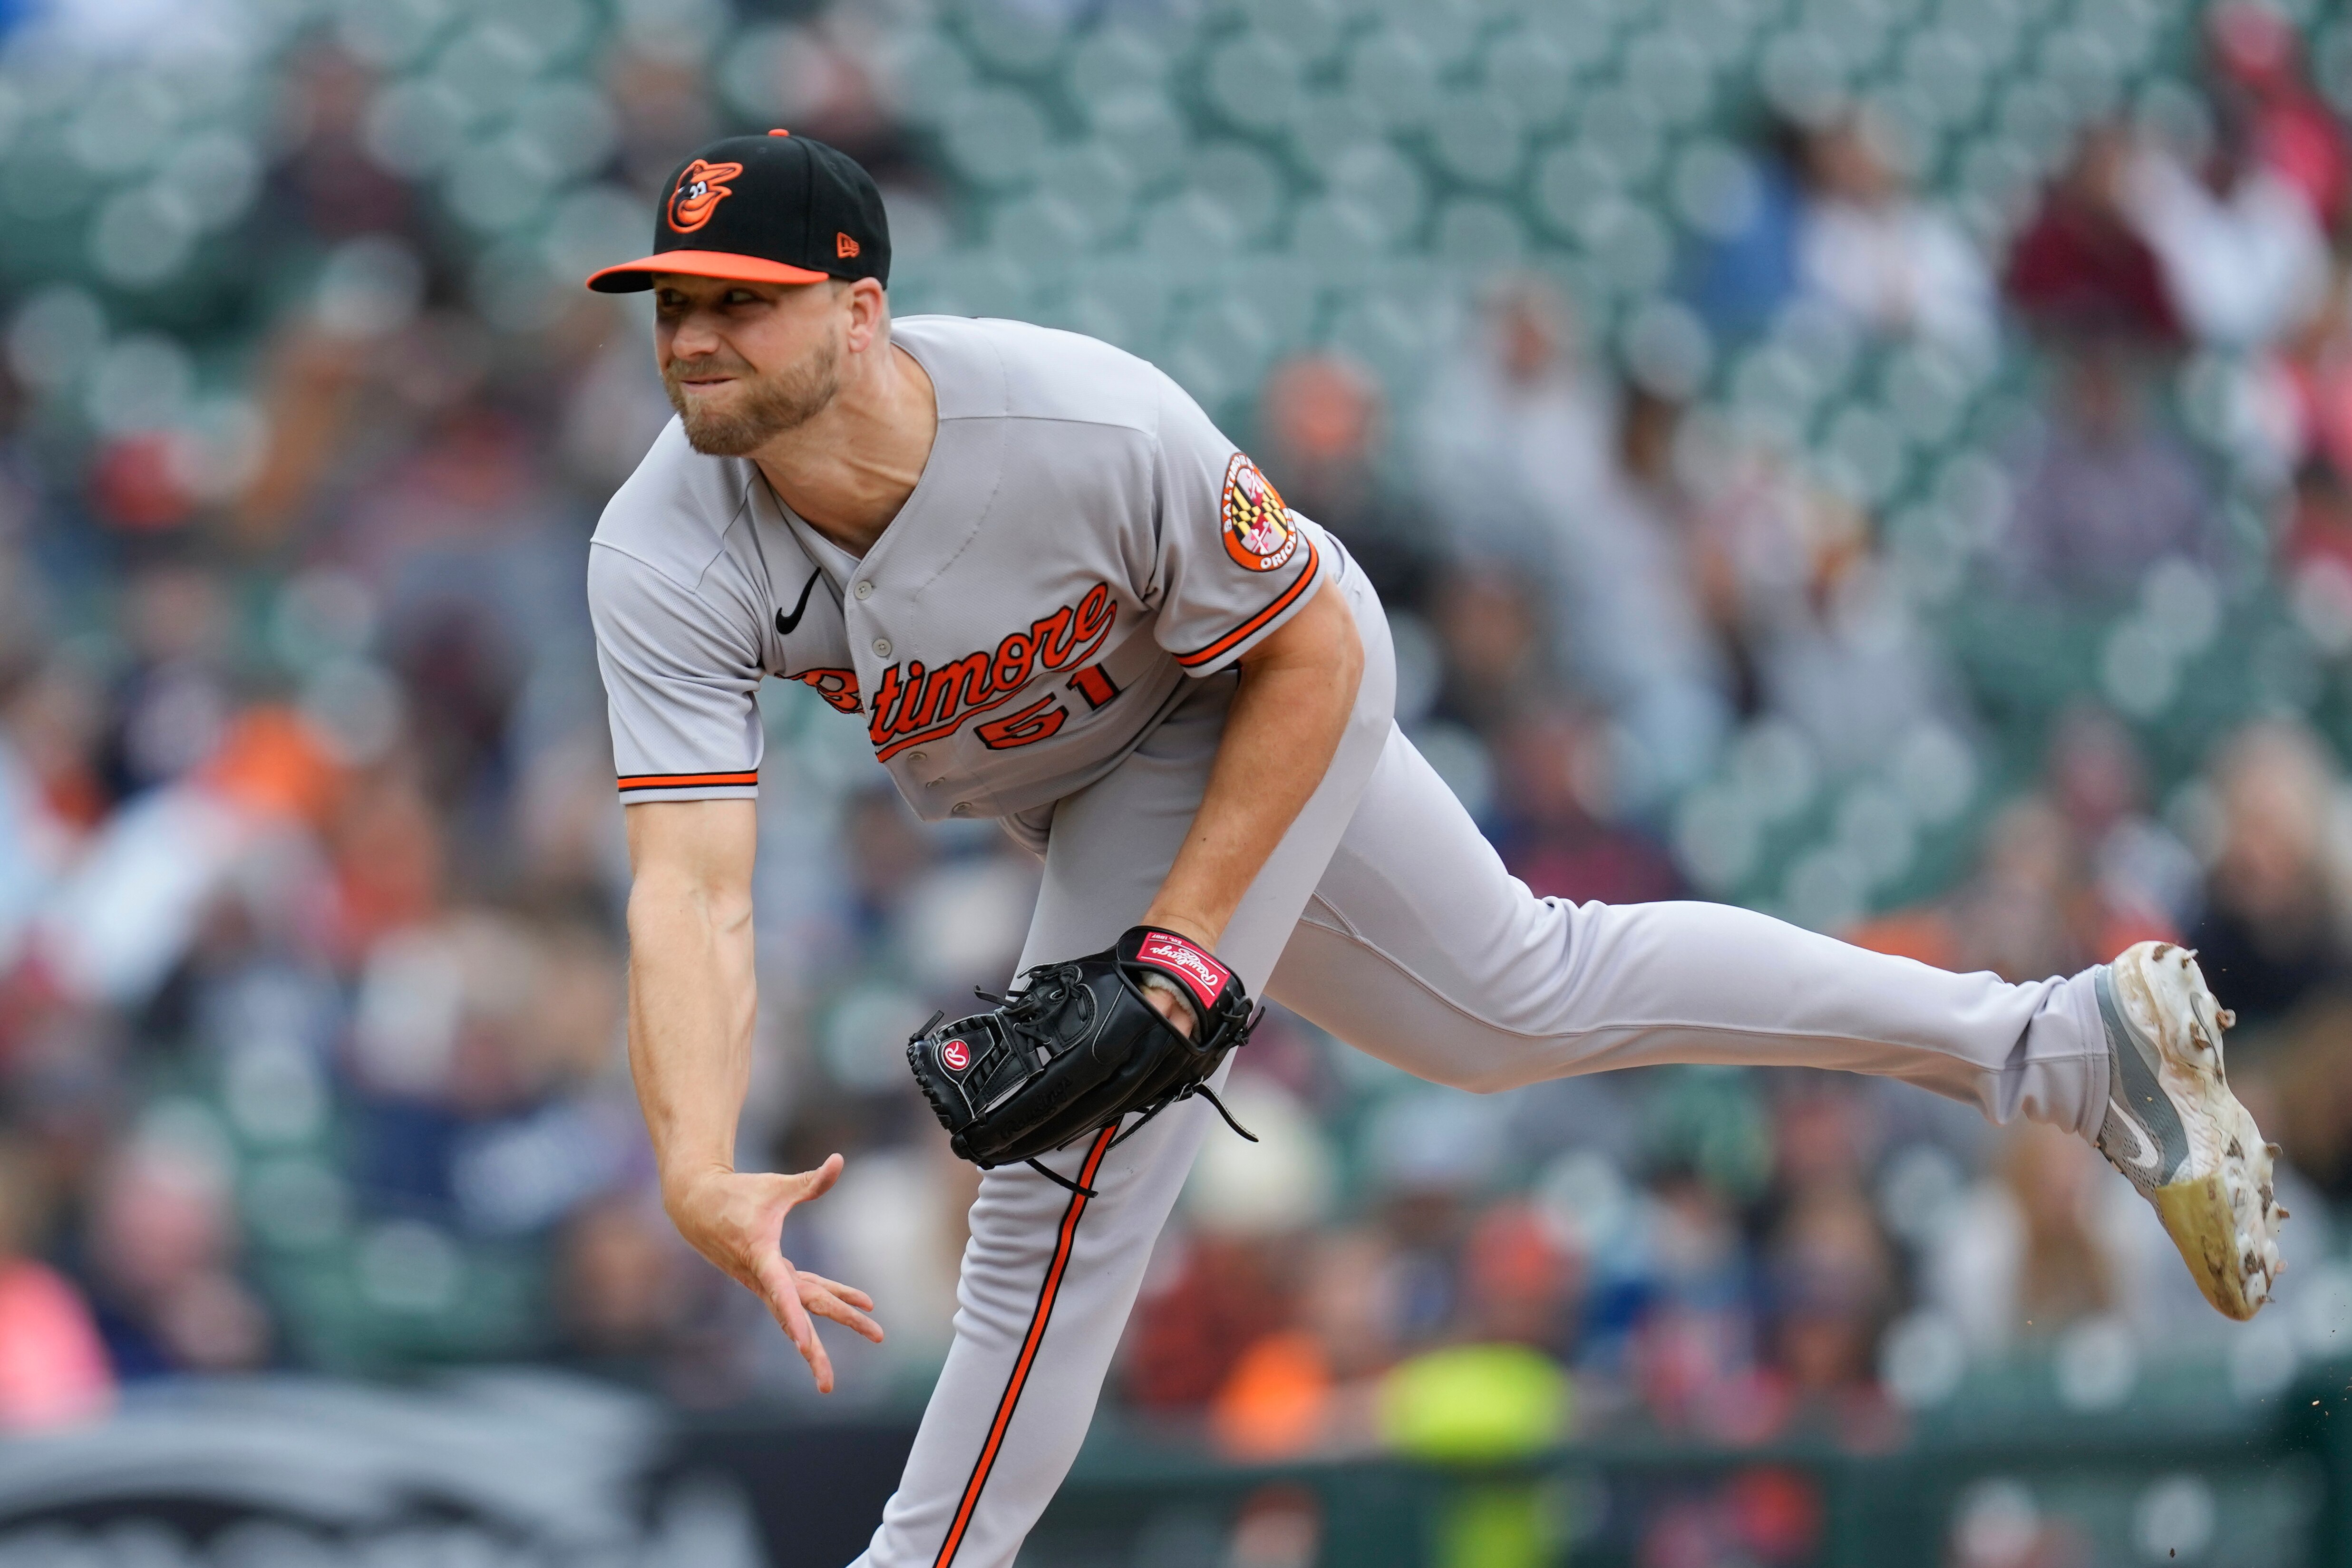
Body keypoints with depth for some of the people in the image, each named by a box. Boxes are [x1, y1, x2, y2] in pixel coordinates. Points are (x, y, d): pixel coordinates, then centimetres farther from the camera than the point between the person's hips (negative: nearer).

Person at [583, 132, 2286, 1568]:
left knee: (1076, 1163, -16)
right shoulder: (664, 563, -31)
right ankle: (2064, 1039, 32)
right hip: (1083, 763, 5)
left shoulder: (1090, 427, -40)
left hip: (1260, 705, -5)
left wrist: (1181, 936, -31)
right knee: (1525, 999, 20)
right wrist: (700, 1175, -54)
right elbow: (691, 891, -38)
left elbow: (1311, 651, -24)